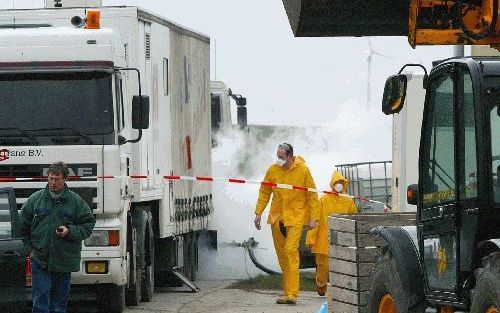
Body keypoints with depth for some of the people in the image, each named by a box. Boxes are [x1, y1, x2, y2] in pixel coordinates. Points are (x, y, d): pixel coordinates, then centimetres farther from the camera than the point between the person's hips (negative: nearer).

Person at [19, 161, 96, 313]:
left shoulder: (75, 201, 3)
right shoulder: (35, 199, 5)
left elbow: (88, 224, 5)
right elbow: (22, 226, 12)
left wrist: (70, 231, -11)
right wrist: (29, 248, 5)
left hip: (64, 261, 0)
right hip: (40, 260, 0)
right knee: (40, 300, -8)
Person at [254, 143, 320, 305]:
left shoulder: (303, 170, -7)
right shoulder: (273, 170, 0)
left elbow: (312, 195, 0)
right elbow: (264, 192, 11)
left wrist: (313, 218, -3)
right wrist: (258, 213, 6)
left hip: (295, 217, -4)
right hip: (277, 217, 4)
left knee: (291, 249, -16)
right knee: (281, 252, 7)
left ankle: (292, 294, -19)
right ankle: (289, 289, 20)